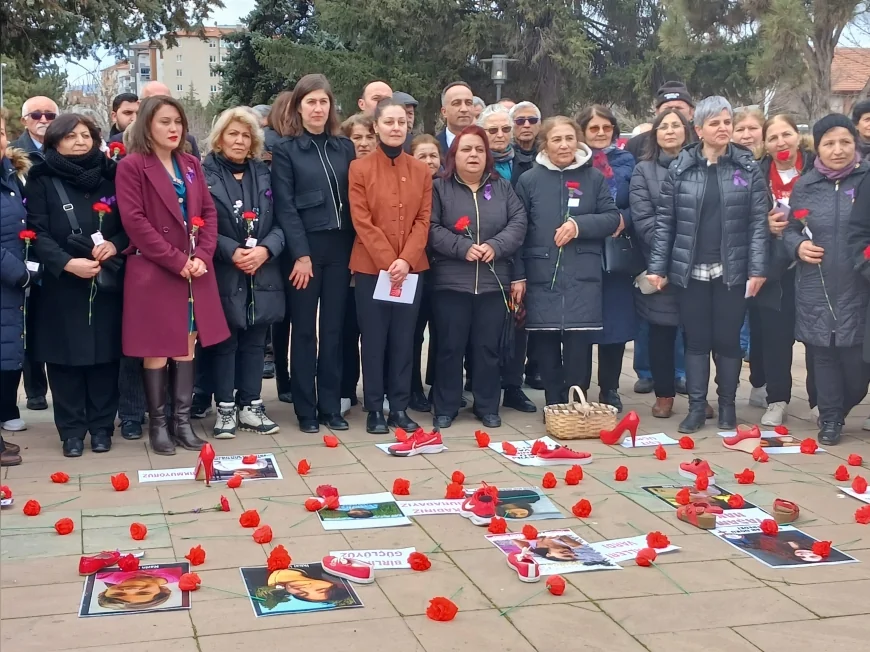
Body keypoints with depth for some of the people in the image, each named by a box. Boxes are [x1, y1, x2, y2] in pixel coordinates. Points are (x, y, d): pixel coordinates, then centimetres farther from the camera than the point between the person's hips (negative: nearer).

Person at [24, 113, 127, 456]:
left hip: (106, 283, 2)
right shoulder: (42, 181, 1)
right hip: (62, 285, -2)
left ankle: (101, 425, 15)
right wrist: (67, 263, -21)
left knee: (104, 354, 4)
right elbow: (37, 233, -7)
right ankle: (71, 430, 11)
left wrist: (115, 244, -12)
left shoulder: (109, 176, 10)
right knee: (66, 357, 1)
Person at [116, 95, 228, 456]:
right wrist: (176, 261, -15)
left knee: (187, 345, 9)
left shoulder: (191, 164, 12)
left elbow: (208, 213, 10)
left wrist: (202, 257, -6)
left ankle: (182, 421, 17)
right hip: (154, 272, -5)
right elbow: (135, 222, -13)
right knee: (157, 349, 1)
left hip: (195, 270, 5)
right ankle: (158, 423, 12)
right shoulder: (131, 167, -6)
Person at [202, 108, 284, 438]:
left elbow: (280, 221, 7)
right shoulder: (205, 174, -2)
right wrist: (232, 252, -18)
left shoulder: (263, 173, 12)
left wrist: (265, 249, -11)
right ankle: (225, 408, 12)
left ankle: (250, 405, 18)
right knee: (225, 342, 2)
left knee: (254, 342, 9)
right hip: (223, 274, -4)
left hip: (262, 273, 4)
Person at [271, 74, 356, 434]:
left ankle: (331, 405, 15)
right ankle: (306, 409, 9)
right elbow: (285, 207, -5)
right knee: (305, 330, 3)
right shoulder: (285, 150, 1)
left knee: (333, 328, 7)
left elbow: (354, 199, 9)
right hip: (305, 248, -3)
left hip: (340, 247, 3)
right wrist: (300, 254, -13)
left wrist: (355, 248, 1)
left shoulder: (345, 147, 11)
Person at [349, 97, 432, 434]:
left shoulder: (421, 171, 8)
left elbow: (423, 220, 3)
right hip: (371, 268, -3)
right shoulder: (360, 168, -1)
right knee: (374, 340, 3)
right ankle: (374, 409, 11)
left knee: (404, 340, 8)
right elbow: (361, 222, -7)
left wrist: (406, 260, -12)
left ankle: (400, 407, 16)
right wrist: (388, 261, -15)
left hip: (411, 268, 3)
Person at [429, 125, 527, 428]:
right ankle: (445, 408, 14)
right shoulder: (440, 188, 4)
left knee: (488, 346, 7)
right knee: (450, 346, 3)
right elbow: (432, 228, -7)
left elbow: (518, 223, 1)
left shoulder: (503, 186, 11)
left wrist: (495, 246, -14)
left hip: (493, 282, 2)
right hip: (451, 282, -2)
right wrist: (463, 248, -18)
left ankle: (487, 406, 19)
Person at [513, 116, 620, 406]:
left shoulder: (594, 177, 5)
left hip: (582, 276, 0)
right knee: (546, 342, 4)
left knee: (576, 342, -1)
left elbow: (612, 218, 4)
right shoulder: (529, 180, 4)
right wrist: (518, 276, -1)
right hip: (541, 275, 0)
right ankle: (554, 405, 17)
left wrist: (579, 225, -13)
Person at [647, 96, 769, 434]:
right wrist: (657, 266, -5)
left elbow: (758, 222, -2)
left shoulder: (748, 168, 1)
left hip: (732, 270, 0)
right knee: (696, 339, 7)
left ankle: (727, 405, 21)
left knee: (728, 339, 7)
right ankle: (697, 407, 16)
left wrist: (757, 268, -10)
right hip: (690, 270, 1)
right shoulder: (680, 169, 1)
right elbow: (665, 221, 1)